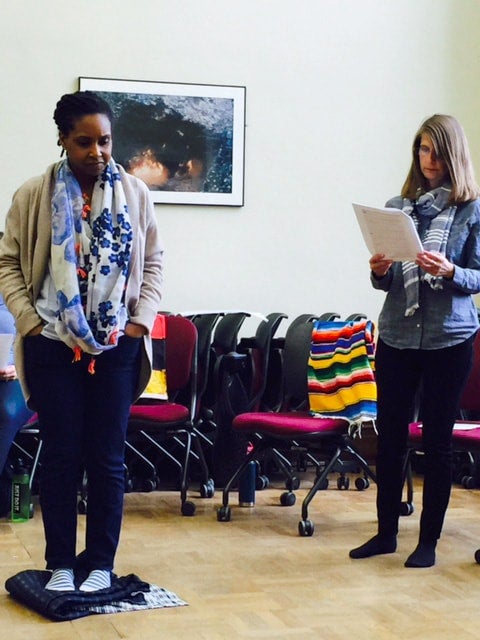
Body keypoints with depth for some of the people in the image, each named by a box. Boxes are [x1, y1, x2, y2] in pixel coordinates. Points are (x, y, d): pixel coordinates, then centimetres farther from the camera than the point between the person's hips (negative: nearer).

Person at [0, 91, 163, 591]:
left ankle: (101, 565, 15)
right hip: (52, 345, 0)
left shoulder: (134, 194, 4)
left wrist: (141, 321, -2)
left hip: (117, 345, 1)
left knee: (107, 459, 5)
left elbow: (152, 263, 8)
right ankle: (60, 565, 16)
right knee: (60, 458, 5)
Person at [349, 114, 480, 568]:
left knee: (437, 441, 4)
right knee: (390, 436, 8)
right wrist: (380, 272, -10)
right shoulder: (396, 207, 7)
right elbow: (385, 283, 12)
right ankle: (386, 532, 21)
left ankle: (429, 539, 15)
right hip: (396, 335, 3)